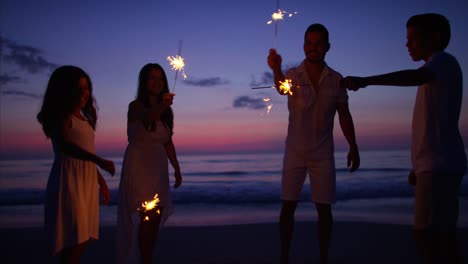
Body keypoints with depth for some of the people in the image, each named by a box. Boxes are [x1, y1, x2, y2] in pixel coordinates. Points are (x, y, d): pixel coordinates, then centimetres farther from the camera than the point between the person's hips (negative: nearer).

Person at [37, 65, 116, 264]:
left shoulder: (83, 117, 18)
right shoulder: (61, 116, -6)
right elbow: (64, 145, -23)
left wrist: (101, 181, 23)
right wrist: (99, 161, -35)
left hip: (88, 181, 8)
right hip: (69, 180, -8)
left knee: (81, 240, 8)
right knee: (73, 242, -8)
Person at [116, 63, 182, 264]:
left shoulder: (166, 111, 9)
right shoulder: (135, 106, -10)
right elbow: (148, 117, -35)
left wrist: (177, 168, 10)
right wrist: (161, 106, -56)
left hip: (158, 168, 6)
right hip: (139, 166, -6)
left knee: (156, 216, 8)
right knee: (147, 216, -12)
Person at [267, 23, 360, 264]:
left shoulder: (336, 79, 1)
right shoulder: (293, 75, -5)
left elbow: (344, 115, 5)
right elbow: (281, 88, -29)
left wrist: (353, 147, -1)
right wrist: (276, 70, -52)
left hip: (323, 154, 1)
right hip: (294, 152, -1)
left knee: (324, 208, 3)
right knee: (288, 206, 2)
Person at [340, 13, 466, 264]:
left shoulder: (443, 60, -4)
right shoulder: (436, 70, 25)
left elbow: (417, 76, -30)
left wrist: (366, 80, -42)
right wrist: (419, 165, 24)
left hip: (439, 165, -10)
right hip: (437, 165, 10)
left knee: (427, 235, -11)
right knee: (440, 236, 12)